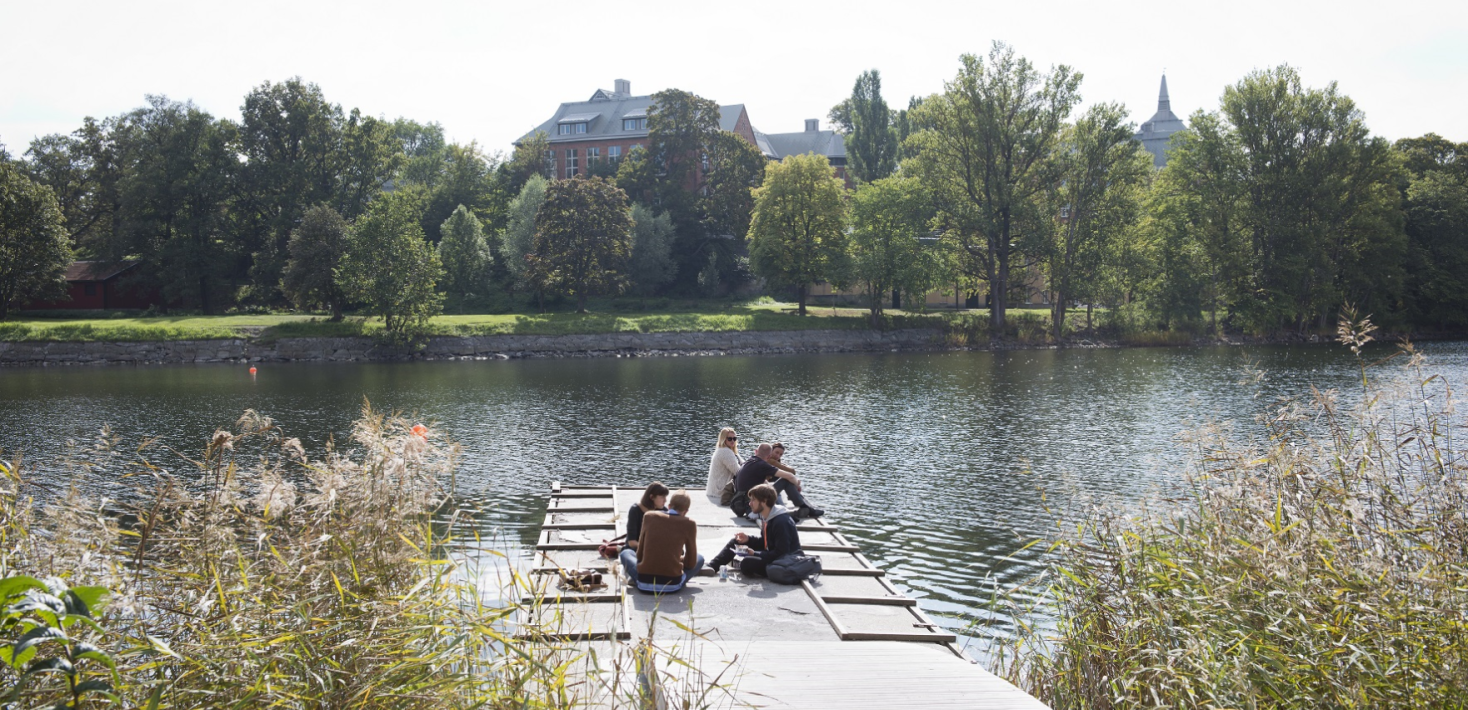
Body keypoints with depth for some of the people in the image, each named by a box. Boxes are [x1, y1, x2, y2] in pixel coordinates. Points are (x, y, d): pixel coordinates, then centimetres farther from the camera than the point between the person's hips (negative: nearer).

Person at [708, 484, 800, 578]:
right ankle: (712, 567, 2)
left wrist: (755, 554, -23)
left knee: (747, 563, -31)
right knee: (735, 542, 11)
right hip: (772, 555, 10)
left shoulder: (781, 522, -26)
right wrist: (748, 539, -1)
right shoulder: (766, 517, 5)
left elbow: (781, 553, -27)